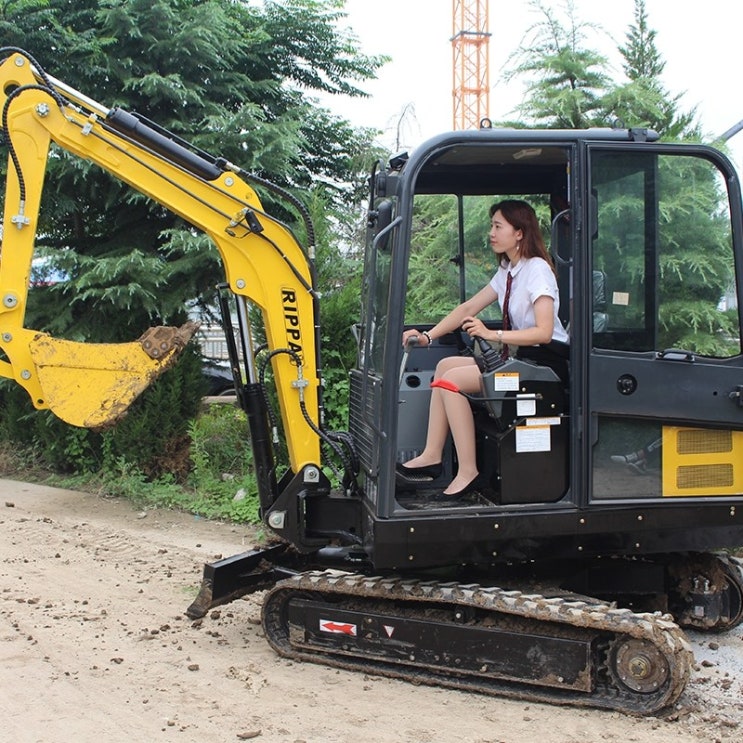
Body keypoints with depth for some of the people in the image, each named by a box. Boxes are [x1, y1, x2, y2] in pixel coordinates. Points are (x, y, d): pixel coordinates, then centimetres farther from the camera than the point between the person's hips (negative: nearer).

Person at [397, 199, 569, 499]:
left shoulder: (537, 269, -13)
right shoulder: (507, 272, 15)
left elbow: (544, 332, -24)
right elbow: (467, 308, 13)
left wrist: (492, 334, -28)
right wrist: (428, 336, 2)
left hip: (546, 360, -10)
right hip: (521, 357, 10)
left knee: (452, 379, -19)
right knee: (445, 365, 2)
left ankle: (467, 472, -18)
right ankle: (432, 456, -4)